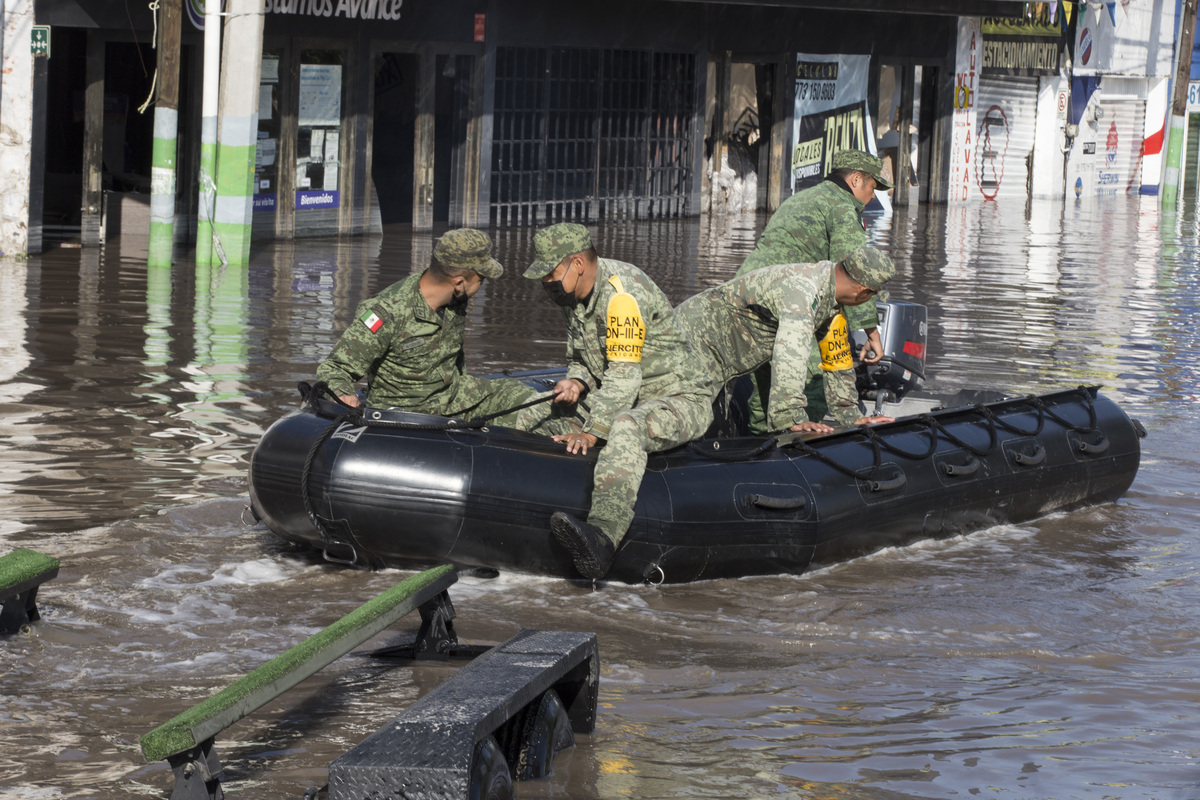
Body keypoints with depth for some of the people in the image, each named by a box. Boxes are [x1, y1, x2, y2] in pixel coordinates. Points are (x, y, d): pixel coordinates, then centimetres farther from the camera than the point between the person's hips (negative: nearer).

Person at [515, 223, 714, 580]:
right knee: (527, 419, 3)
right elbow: (581, 360, 15)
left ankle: (603, 534, -62)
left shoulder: (622, 293, -23)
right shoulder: (574, 296, 6)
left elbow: (623, 376, -27)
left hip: (680, 400, -10)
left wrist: (592, 432, -30)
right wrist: (577, 382, -9)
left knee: (626, 426, -43)